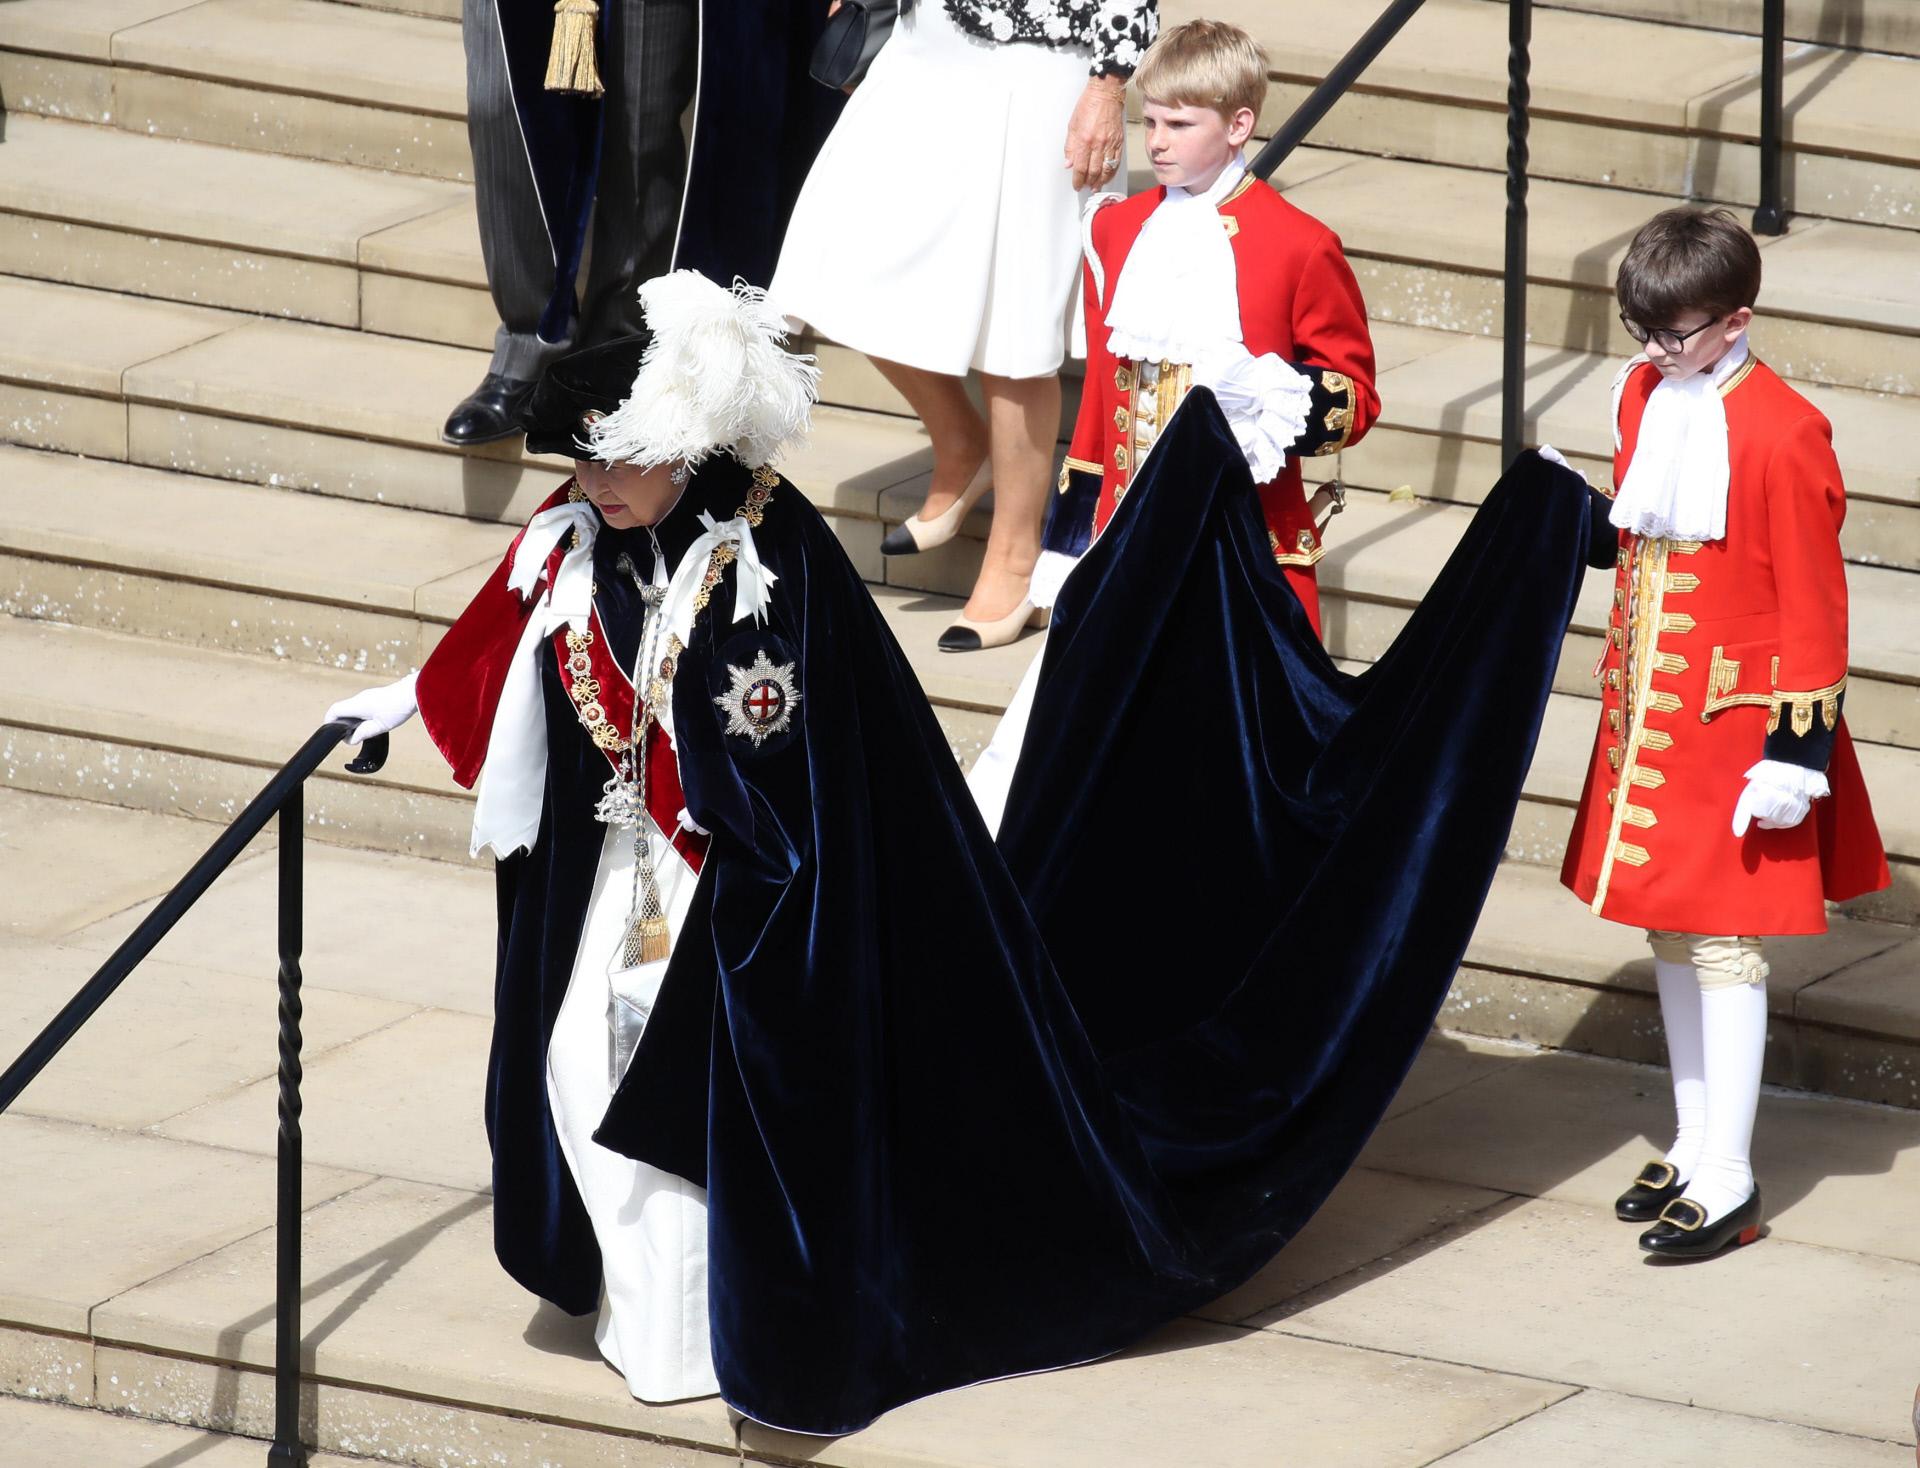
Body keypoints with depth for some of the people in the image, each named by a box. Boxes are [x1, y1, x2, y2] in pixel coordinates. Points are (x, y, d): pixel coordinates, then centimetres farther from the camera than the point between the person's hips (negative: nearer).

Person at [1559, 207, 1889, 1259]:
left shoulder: (1780, 432, -18)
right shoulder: (1643, 395, 5)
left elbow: (1813, 604, -15)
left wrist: (1798, 749, -15)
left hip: (1735, 722, -8)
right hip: (1647, 713, 8)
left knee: (1722, 940, -5)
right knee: (1668, 933, 14)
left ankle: (1728, 1182, -1)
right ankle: (1694, 1144, 25)